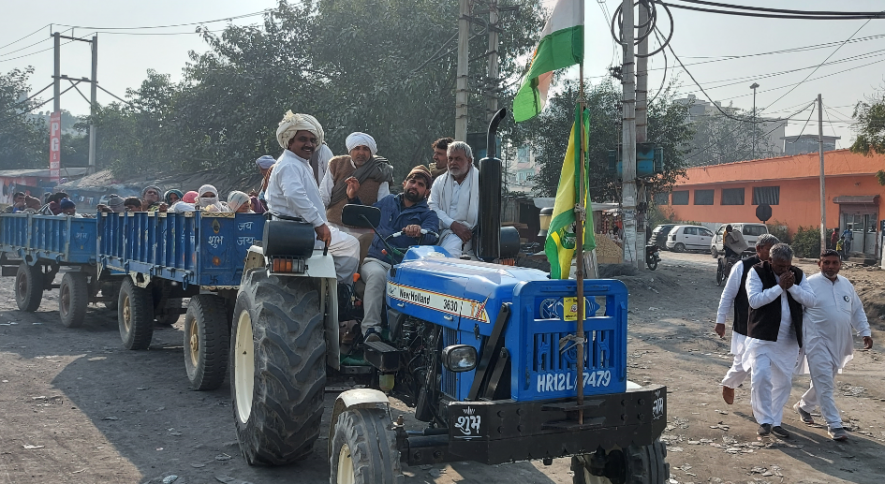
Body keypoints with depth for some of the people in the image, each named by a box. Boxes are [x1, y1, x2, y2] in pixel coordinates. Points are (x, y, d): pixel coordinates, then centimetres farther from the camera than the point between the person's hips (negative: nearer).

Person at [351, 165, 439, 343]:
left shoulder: (428, 215, 9)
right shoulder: (387, 202, 20)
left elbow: (431, 237, -13)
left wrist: (420, 233, -36)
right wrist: (353, 198, 18)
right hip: (375, 261, 1)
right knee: (377, 275, -36)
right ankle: (371, 329, -42)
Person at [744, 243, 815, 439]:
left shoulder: (798, 275, 6)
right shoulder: (757, 272, -7)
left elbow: (810, 300, -2)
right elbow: (754, 300, -18)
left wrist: (792, 287, -16)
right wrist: (779, 287, -20)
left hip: (789, 340, 5)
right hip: (762, 337, -4)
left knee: (784, 382, 9)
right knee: (760, 377, -15)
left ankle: (775, 422, 20)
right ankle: (764, 421, -4)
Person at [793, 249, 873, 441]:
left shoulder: (846, 284, 9)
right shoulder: (810, 284, -9)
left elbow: (857, 311, 17)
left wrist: (865, 332, 8)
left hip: (839, 343, 6)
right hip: (818, 341, -6)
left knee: (824, 382, 17)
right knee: (824, 384, -7)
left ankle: (803, 406, 39)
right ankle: (834, 424, -3)